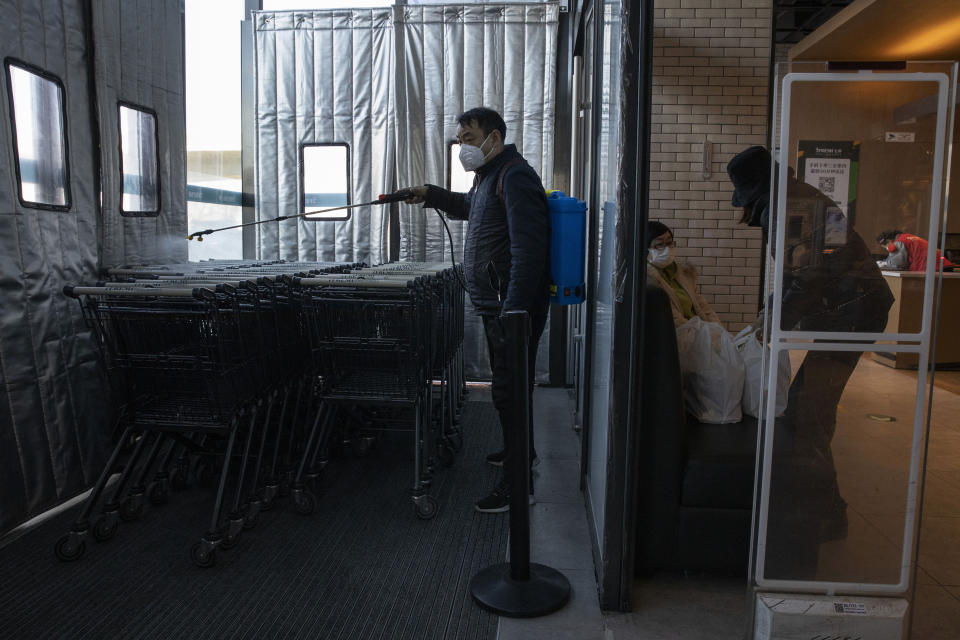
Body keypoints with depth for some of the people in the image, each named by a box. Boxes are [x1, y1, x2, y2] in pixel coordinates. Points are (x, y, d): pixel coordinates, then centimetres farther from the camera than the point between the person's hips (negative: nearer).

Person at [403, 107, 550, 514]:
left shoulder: (515, 176, -16)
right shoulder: (489, 177, 18)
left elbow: (528, 250, -25)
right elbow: (468, 207, 41)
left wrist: (513, 312, -29)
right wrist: (431, 195, 25)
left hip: (515, 308, -11)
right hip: (497, 306, 11)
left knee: (509, 391, -6)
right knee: (507, 385, 22)